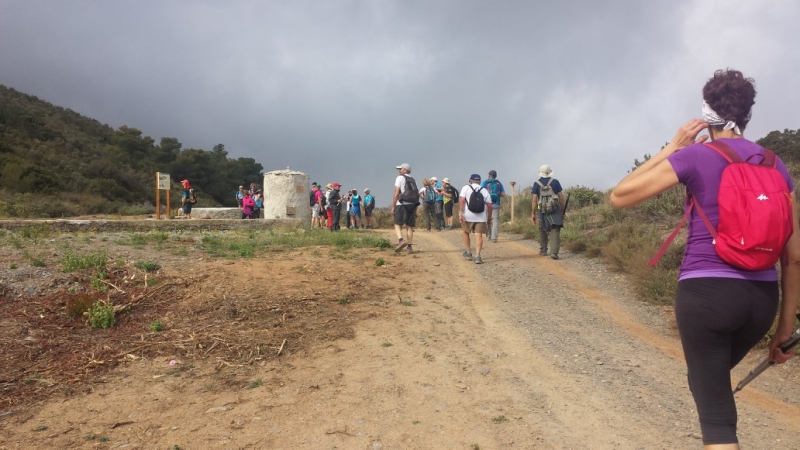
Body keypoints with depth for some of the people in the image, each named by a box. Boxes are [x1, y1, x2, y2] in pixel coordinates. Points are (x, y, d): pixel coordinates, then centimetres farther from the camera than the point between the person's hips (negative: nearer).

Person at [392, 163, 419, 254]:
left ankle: (401, 240, -24)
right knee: (409, 227, 6)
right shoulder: (413, 180, 18)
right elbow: (417, 195, 14)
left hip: (402, 204, -5)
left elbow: (396, 193, -9)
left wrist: (393, 207, -7)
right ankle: (409, 247, 1)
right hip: (412, 205, 5)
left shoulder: (400, 178, -1)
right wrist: (415, 210, 16)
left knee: (398, 225, 0)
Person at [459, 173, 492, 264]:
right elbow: (489, 206, 7)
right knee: (479, 235, 0)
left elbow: (462, 201, -9)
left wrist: (460, 214, -12)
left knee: (466, 232, 20)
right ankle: (478, 256, -11)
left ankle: (468, 252, 25)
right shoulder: (484, 191, 12)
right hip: (481, 217, 1)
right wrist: (489, 218, 15)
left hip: (468, 216, -1)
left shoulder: (466, 188, 6)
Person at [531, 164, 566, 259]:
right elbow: (561, 197, -1)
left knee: (543, 231, 20)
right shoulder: (555, 182, 0)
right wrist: (563, 211, 7)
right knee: (555, 232, -4)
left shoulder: (536, 184, 1)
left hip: (542, 211, 2)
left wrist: (533, 214, 0)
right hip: (555, 211, -1)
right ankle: (554, 252, -19)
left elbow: (534, 200, -4)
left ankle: (543, 251, 30)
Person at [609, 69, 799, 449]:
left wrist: (671, 148, 2)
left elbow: (619, 196, -3)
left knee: (716, 411, 4)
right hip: (761, 296, 5)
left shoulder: (695, 156, -7)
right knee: (712, 377, 31)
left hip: (706, 291, -5)